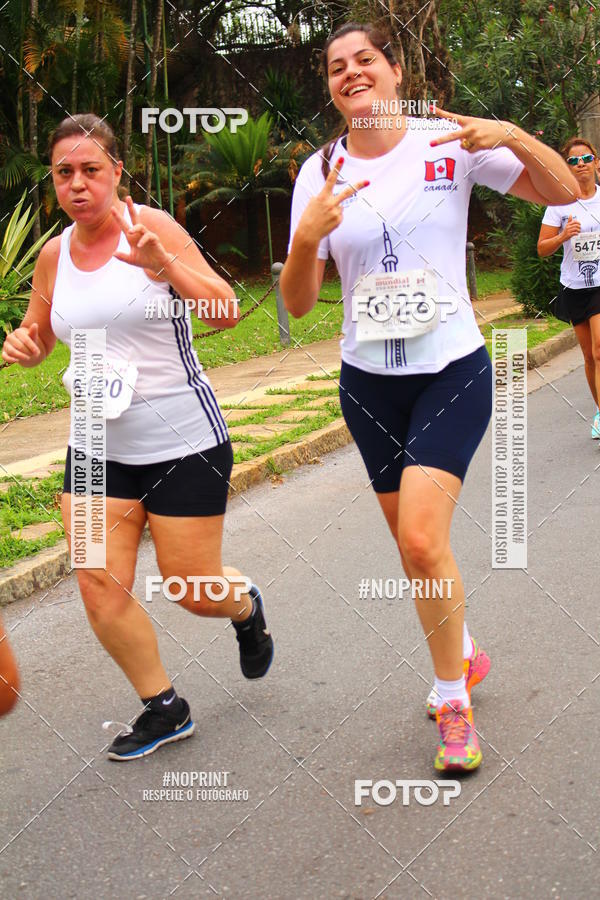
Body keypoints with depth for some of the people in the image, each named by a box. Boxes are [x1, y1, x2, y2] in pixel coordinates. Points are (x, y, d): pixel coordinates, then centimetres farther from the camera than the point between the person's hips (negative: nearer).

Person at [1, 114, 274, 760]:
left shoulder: (151, 227, -11)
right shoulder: (54, 254, 4)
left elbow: (226, 313, -16)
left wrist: (162, 263, -31)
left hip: (184, 442, -5)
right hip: (98, 446, 5)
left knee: (194, 592, 3)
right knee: (99, 586, -2)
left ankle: (246, 609, 40)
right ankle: (164, 709, 19)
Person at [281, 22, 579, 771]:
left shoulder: (449, 142, -5)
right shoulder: (320, 172, 0)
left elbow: (564, 192, -3)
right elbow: (297, 303, -3)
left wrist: (512, 137, -21)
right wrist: (306, 237, -23)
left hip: (453, 371, -3)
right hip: (368, 380, 3)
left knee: (421, 539, -18)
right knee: (414, 548, 12)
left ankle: (452, 699, 4)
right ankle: (463, 654, 39)